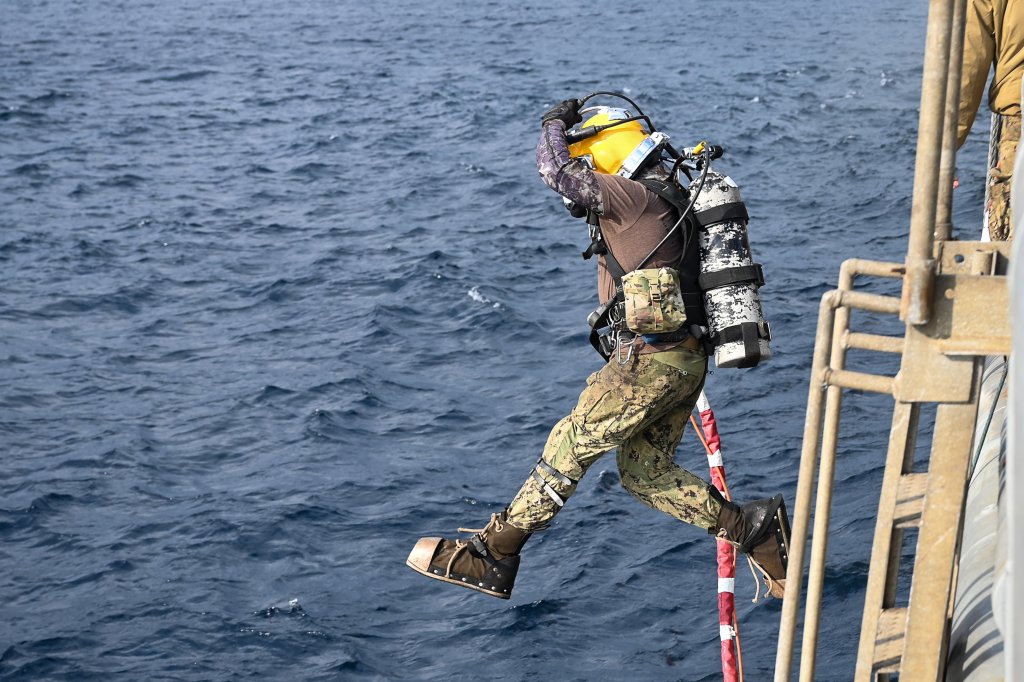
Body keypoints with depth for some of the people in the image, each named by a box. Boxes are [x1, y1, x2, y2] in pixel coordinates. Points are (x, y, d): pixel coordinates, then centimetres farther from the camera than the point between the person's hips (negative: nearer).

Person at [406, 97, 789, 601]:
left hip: (651, 359, -10)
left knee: (571, 445, -3)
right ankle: (752, 527, 9)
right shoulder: (666, 198, 17)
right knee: (644, 473, 13)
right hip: (685, 357, 10)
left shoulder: (633, 195, -13)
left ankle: (492, 555, 3)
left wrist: (556, 123, 5)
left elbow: (555, 170, -14)